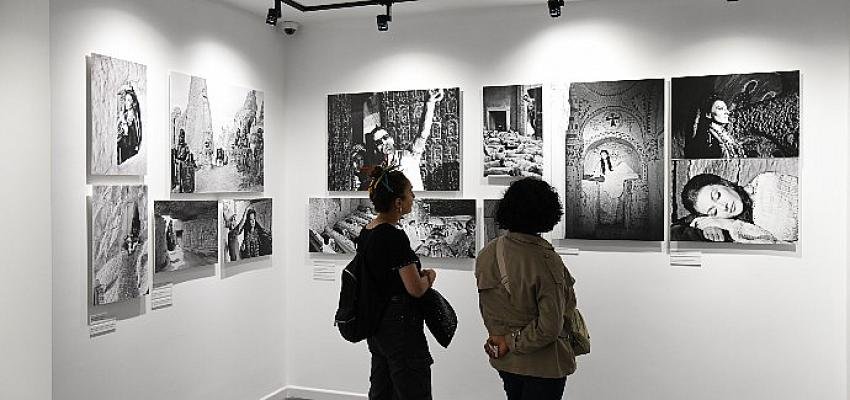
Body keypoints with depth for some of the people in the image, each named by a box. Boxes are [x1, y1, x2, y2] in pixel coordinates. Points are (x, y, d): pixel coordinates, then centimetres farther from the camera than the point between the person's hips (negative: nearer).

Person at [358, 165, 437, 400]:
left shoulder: (365, 233, 6)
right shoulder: (395, 237, -21)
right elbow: (416, 289, -20)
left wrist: (417, 274, 11)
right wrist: (429, 276, -1)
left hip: (375, 327, 9)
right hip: (400, 327, -9)